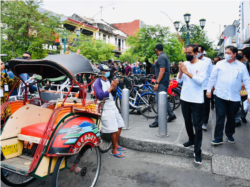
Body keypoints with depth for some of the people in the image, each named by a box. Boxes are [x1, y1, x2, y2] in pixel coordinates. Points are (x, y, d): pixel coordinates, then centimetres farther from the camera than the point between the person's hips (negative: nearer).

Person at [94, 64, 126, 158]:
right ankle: (114, 150, 8)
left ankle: (116, 145, 32)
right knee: (114, 129, -8)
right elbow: (100, 96, -24)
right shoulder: (98, 82, -12)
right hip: (105, 109, -8)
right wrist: (110, 88, -20)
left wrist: (114, 87, -4)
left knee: (119, 125, 15)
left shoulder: (107, 80, 11)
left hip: (112, 106, 9)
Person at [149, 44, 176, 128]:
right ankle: (171, 115, 28)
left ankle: (158, 121, -4)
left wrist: (157, 83, -22)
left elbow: (162, 71, -22)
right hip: (164, 82, 10)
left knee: (159, 101, -8)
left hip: (162, 82, -10)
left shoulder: (161, 57, -15)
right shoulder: (164, 56, 16)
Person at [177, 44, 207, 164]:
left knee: (197, 125, -3)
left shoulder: (202, 65, -7)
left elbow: (200, 80, -18)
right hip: (185, 98, 5)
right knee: (187, 121, 18)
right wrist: (180, 72, -15)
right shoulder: (184, 64, 5)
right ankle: (191, 140, 39)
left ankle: (197, 152, 3)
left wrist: (187, 72, -24)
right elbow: (179, 80, 3)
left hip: (197, 100, -5)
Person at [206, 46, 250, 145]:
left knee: (231, 118, 14)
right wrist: (209, 89, 4)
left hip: (235, 98, 1)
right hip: (220, 96, -1)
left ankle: (229, 134, 34)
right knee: (220, 117, 0)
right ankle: (218, 138, 8)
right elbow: (213, 77, 6)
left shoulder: (241, 66, 5)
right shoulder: (220, 64, 4)